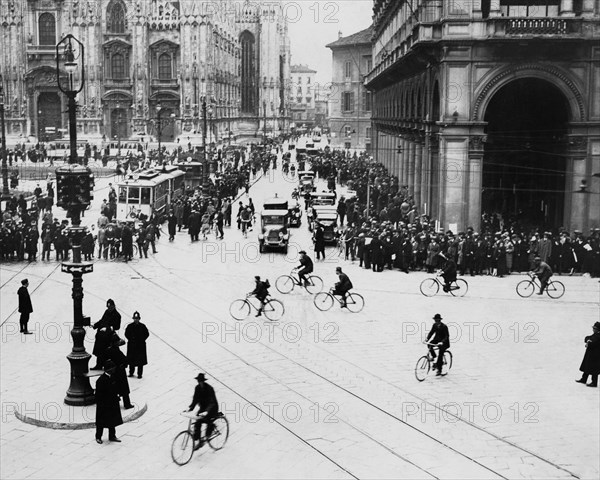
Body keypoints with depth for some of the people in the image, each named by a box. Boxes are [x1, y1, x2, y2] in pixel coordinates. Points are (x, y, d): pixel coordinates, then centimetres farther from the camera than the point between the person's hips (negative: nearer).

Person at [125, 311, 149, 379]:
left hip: (140, 346, -1)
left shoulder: (142, 326, -5)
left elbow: (147, 334, 2)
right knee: (131, 360, 9)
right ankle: (131, 373, 24)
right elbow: (126, 334, 7)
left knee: (140, 360, 2)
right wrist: (130, 339, -4)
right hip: (131, 345, 1)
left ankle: (139, 374, 10)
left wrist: (142, 340, -6)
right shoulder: (130, 326, -1)